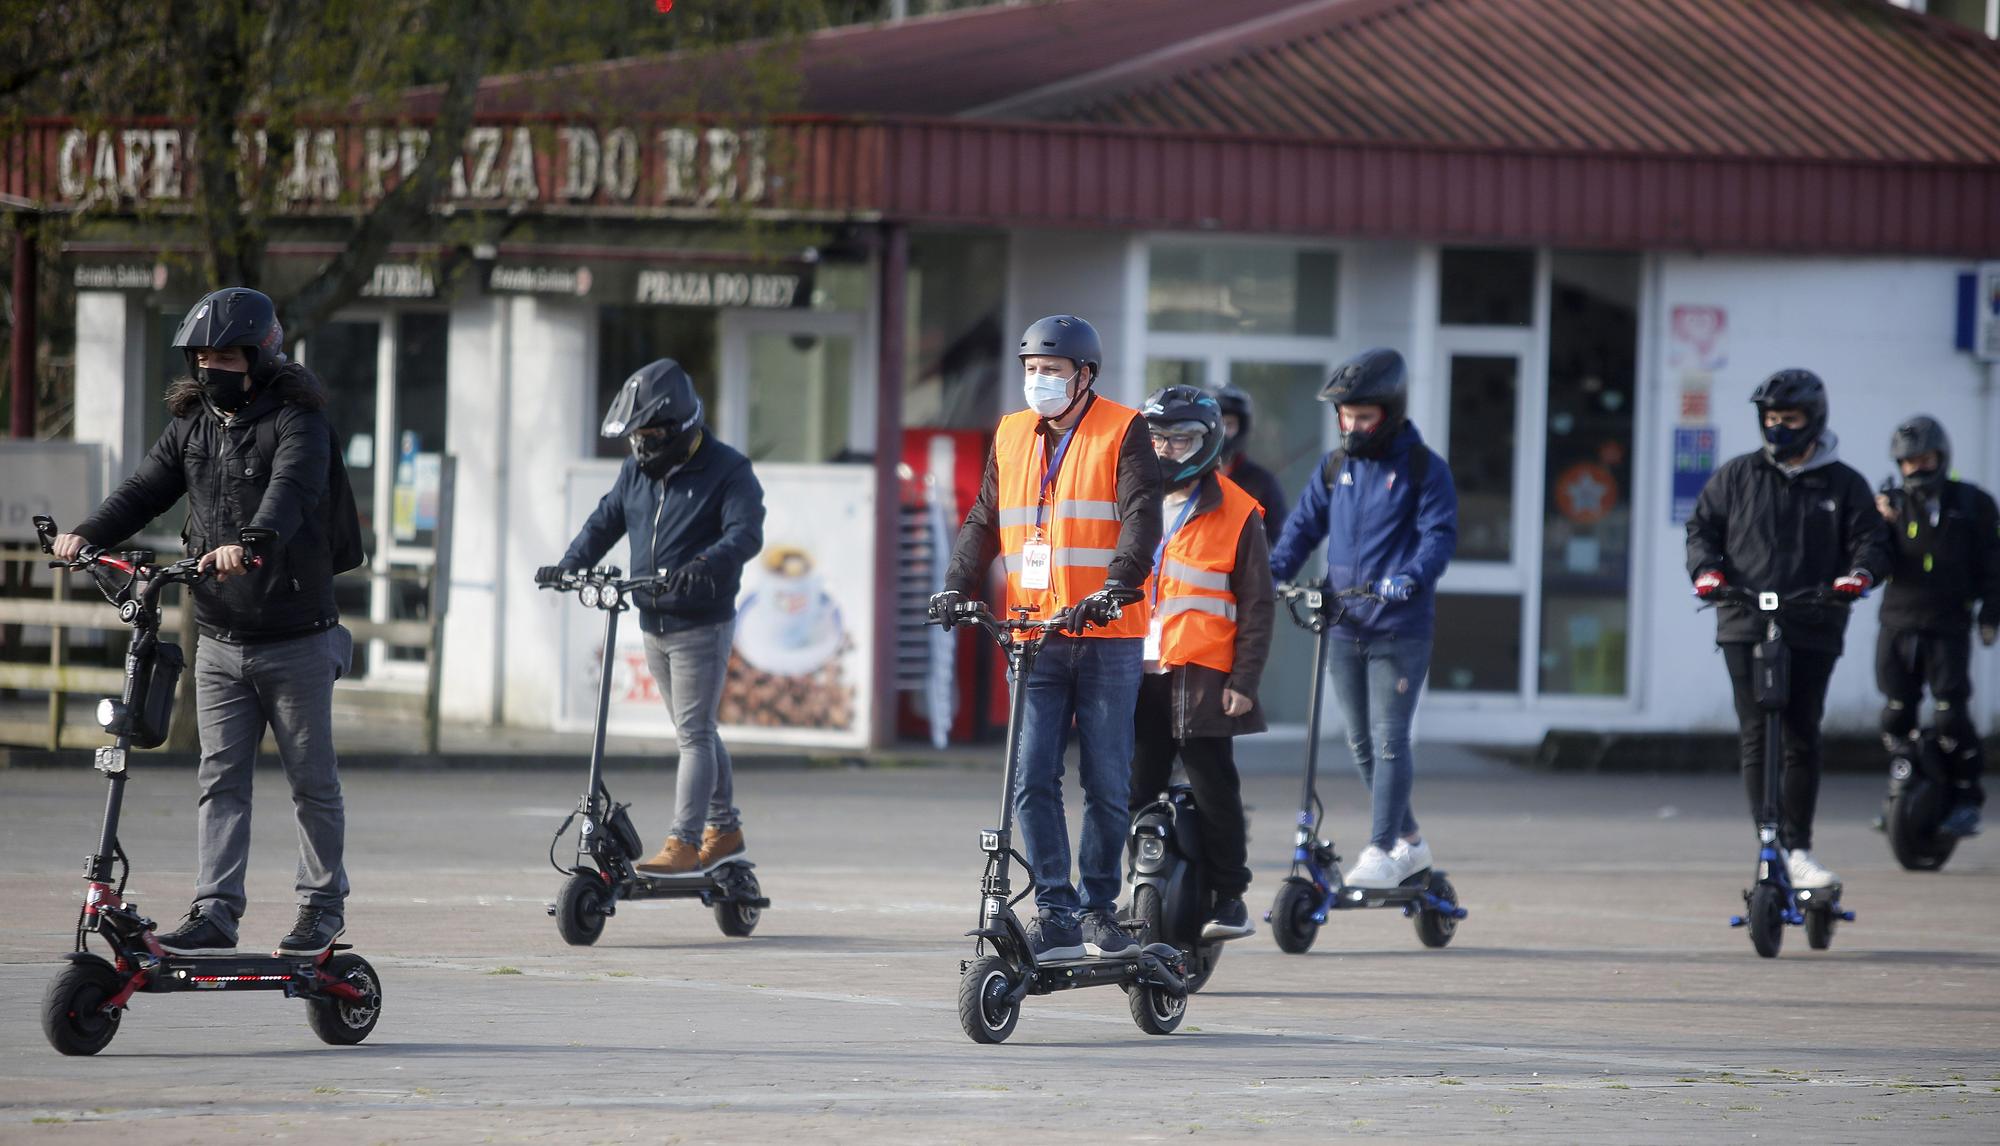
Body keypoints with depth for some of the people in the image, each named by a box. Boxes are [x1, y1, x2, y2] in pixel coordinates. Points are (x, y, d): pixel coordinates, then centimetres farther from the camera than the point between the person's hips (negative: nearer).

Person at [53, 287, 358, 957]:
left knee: (312, 779, 5)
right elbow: (146, 490, 2)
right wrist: (88, 536, -17)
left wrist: (252, 543, -48)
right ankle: (215, 913, -3)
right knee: (220, 778, -1)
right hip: (220, 643, 5)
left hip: (295, 642, -5)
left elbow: (292, 489, -29)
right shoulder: (192, 425, 9)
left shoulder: (296, 422, -11)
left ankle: (323, 905, 18)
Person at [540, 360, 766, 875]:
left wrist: (704, 565, -44)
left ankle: (683, 845, -12)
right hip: (654, 625, 7)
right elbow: (606, 520, 12)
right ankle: (725, 830, 28)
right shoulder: (637, 469, 10)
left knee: (693, 734, -10)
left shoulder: (727, 471, -12)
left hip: (702, 624, -7)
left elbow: (746, 533, -25)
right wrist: (571, 564, -6)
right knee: (696, 732, 16)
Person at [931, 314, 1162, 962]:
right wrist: (957, 588, -1)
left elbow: (1142, 518, -12)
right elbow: (984, 521, 16)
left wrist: (1116, 587, -27)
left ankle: (1098, 908, 14)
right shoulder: (1010, 438, 15)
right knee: (1032, 780, -6)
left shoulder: (1122, 434, 0)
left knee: (1105, 782, 2)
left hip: (1107, 639, -4)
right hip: (1033, 637, 4)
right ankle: (1056, 915, -5)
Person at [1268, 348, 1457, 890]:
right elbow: (1304, 525, 13)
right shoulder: (1335, 468, 12)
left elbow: (1440, 534, -12)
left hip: (1400, 628, -6)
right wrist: (1270, 574, -4)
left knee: (1389, 740, -9)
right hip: (1343, 626, 6)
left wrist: (1410, 576, -31)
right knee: (1361, 743, 10)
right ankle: (1409, 841, 22)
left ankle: (1382, 851, -7)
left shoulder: (1423, 469, -3)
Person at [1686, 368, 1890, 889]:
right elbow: (1702, 527, 14)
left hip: (1813, 633, -1)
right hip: (1745, 626, 1)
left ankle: (1798, 850, 5)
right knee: (1756, 738, -5)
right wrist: (1706, 568, -6)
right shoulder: (1737, 476, 12)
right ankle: (1771, 844, -5)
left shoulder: (1843, 485, 9)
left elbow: (1870, 540, 6)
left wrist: (1860, 572, -16)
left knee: (1802, 741, -1)